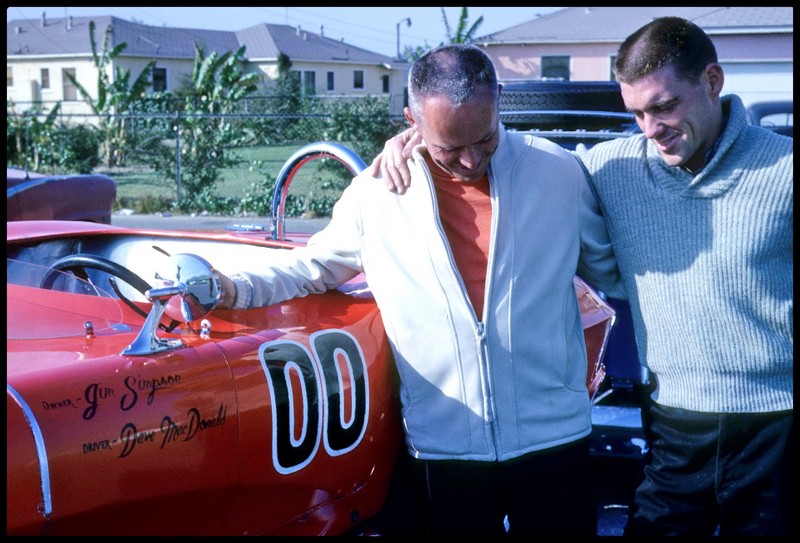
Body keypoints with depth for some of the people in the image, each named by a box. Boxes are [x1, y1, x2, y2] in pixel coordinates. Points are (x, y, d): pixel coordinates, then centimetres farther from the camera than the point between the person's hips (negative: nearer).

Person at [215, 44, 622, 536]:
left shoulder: (560, 172, -2)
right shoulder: (374, 193, -2)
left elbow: (612, 269, 12)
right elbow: (314, 265, 11)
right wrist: (233, 288, -3)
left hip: (554, 440, 0)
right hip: (443, 450, 0)